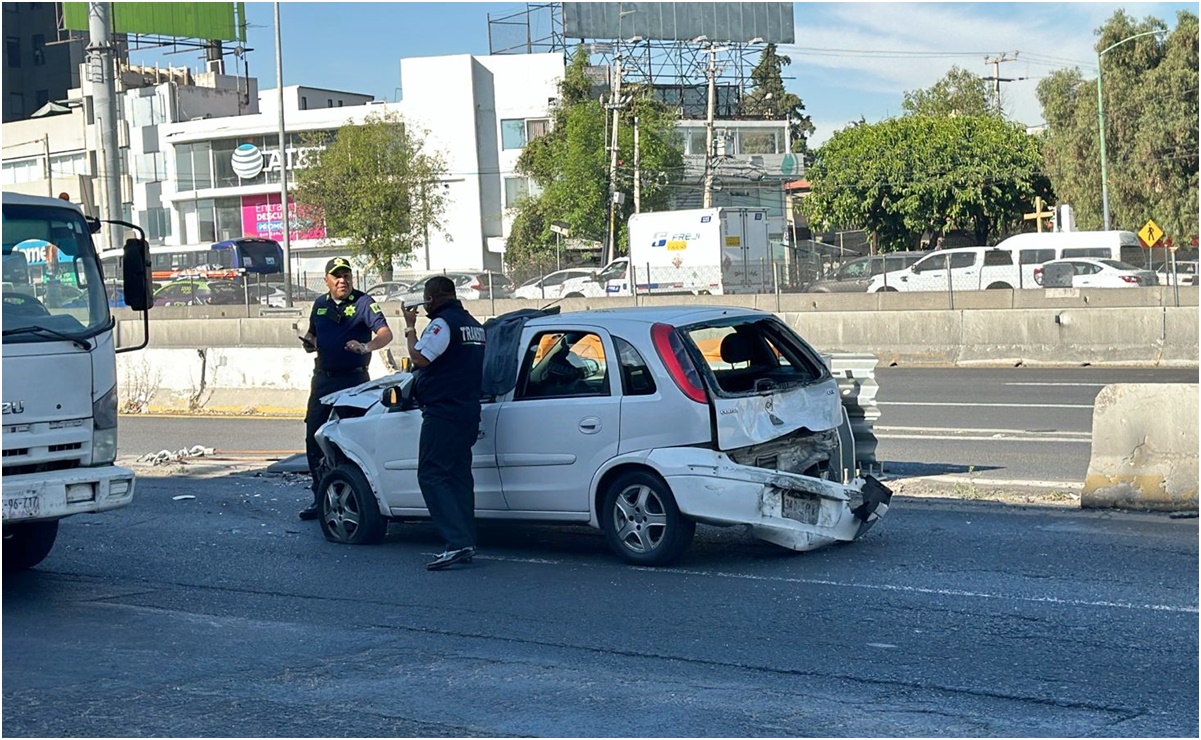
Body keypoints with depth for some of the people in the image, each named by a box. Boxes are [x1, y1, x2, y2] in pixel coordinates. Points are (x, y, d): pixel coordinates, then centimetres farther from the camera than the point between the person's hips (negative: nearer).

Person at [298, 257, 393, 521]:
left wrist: (367, 346, -39)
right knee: (314, 438, 4)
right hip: (323, 379, 6)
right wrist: (309, 342, 3)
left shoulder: (363, 303, -7)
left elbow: (385, 333, -19)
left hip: (354, 380, -6)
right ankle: (320, 499, 13)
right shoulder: (320, 305, 12)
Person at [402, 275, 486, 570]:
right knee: (459, 476, 13)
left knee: (431, 476, -9)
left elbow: (419, 358, -18)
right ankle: (467, 544, 12)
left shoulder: (443, 323, -12)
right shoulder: (473, 324, 18)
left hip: (443, 413, -10)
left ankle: (458, 542, -18)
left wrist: (410, 327, -5)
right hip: (468, 412, 10)